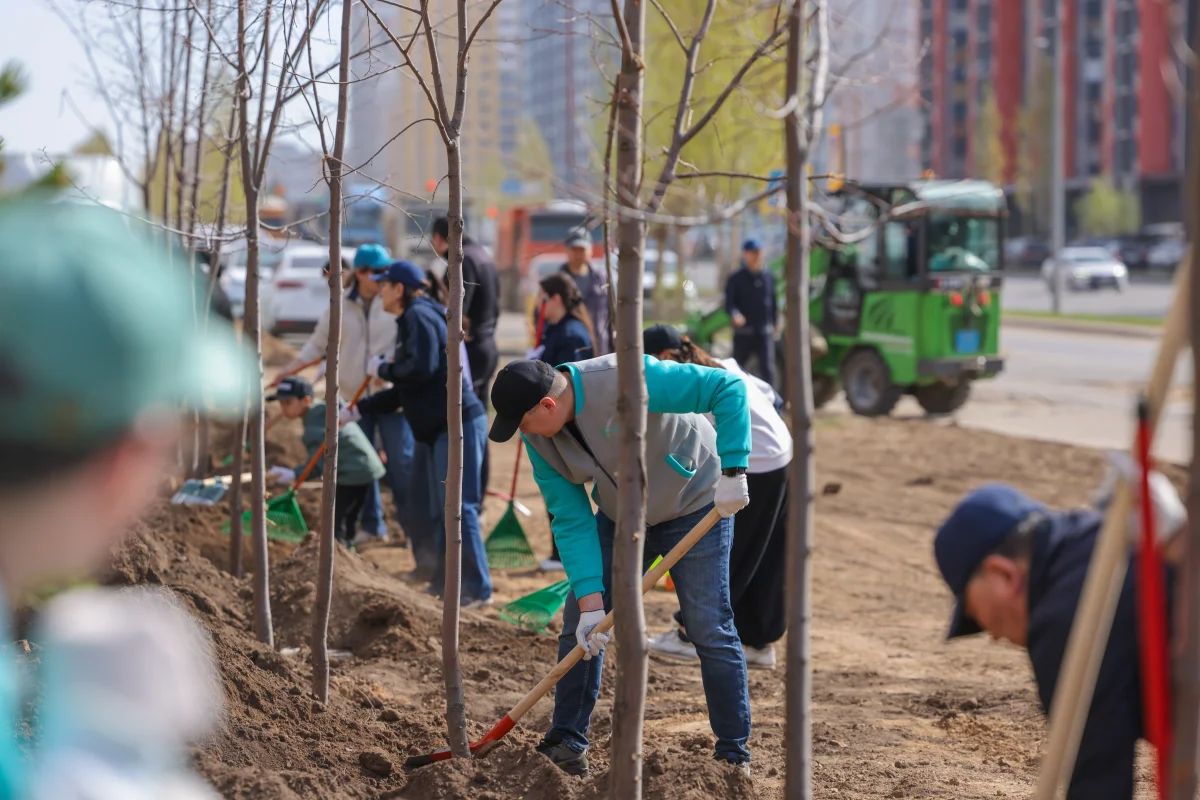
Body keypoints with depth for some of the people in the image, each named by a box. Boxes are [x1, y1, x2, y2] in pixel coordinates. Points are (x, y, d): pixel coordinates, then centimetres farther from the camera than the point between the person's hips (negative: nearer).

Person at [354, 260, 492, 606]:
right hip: (441, 428, 11)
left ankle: (478, 590, -11)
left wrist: (383, 368, -6)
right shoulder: (411, 321, 23)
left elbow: (420, 369, -23)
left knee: (458, 506, -11)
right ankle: (444, 583, 23)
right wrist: (359, 409, 29)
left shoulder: (420, 317, -8)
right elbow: (403, 392, 28)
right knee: (440, 509, 15)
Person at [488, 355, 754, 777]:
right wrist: (590, 602, -22)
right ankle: (566, 742, 13)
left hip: (695, 506, -5)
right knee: (579, 625, 0)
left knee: (710, 630, -9)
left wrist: (731, 473, -38)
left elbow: (728, 388, -35)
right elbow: (571, 521, -13)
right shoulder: (538, 440, -16)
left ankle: (734, 754, 3)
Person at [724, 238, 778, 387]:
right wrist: (735, 314, -28)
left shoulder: (769, 277, 9)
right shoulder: (736, 279, -2)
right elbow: (729, 303, -8)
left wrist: (774, 323, 14)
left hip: (765, 332, 2)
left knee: (767, 369, -7)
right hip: (743, 332, -2)